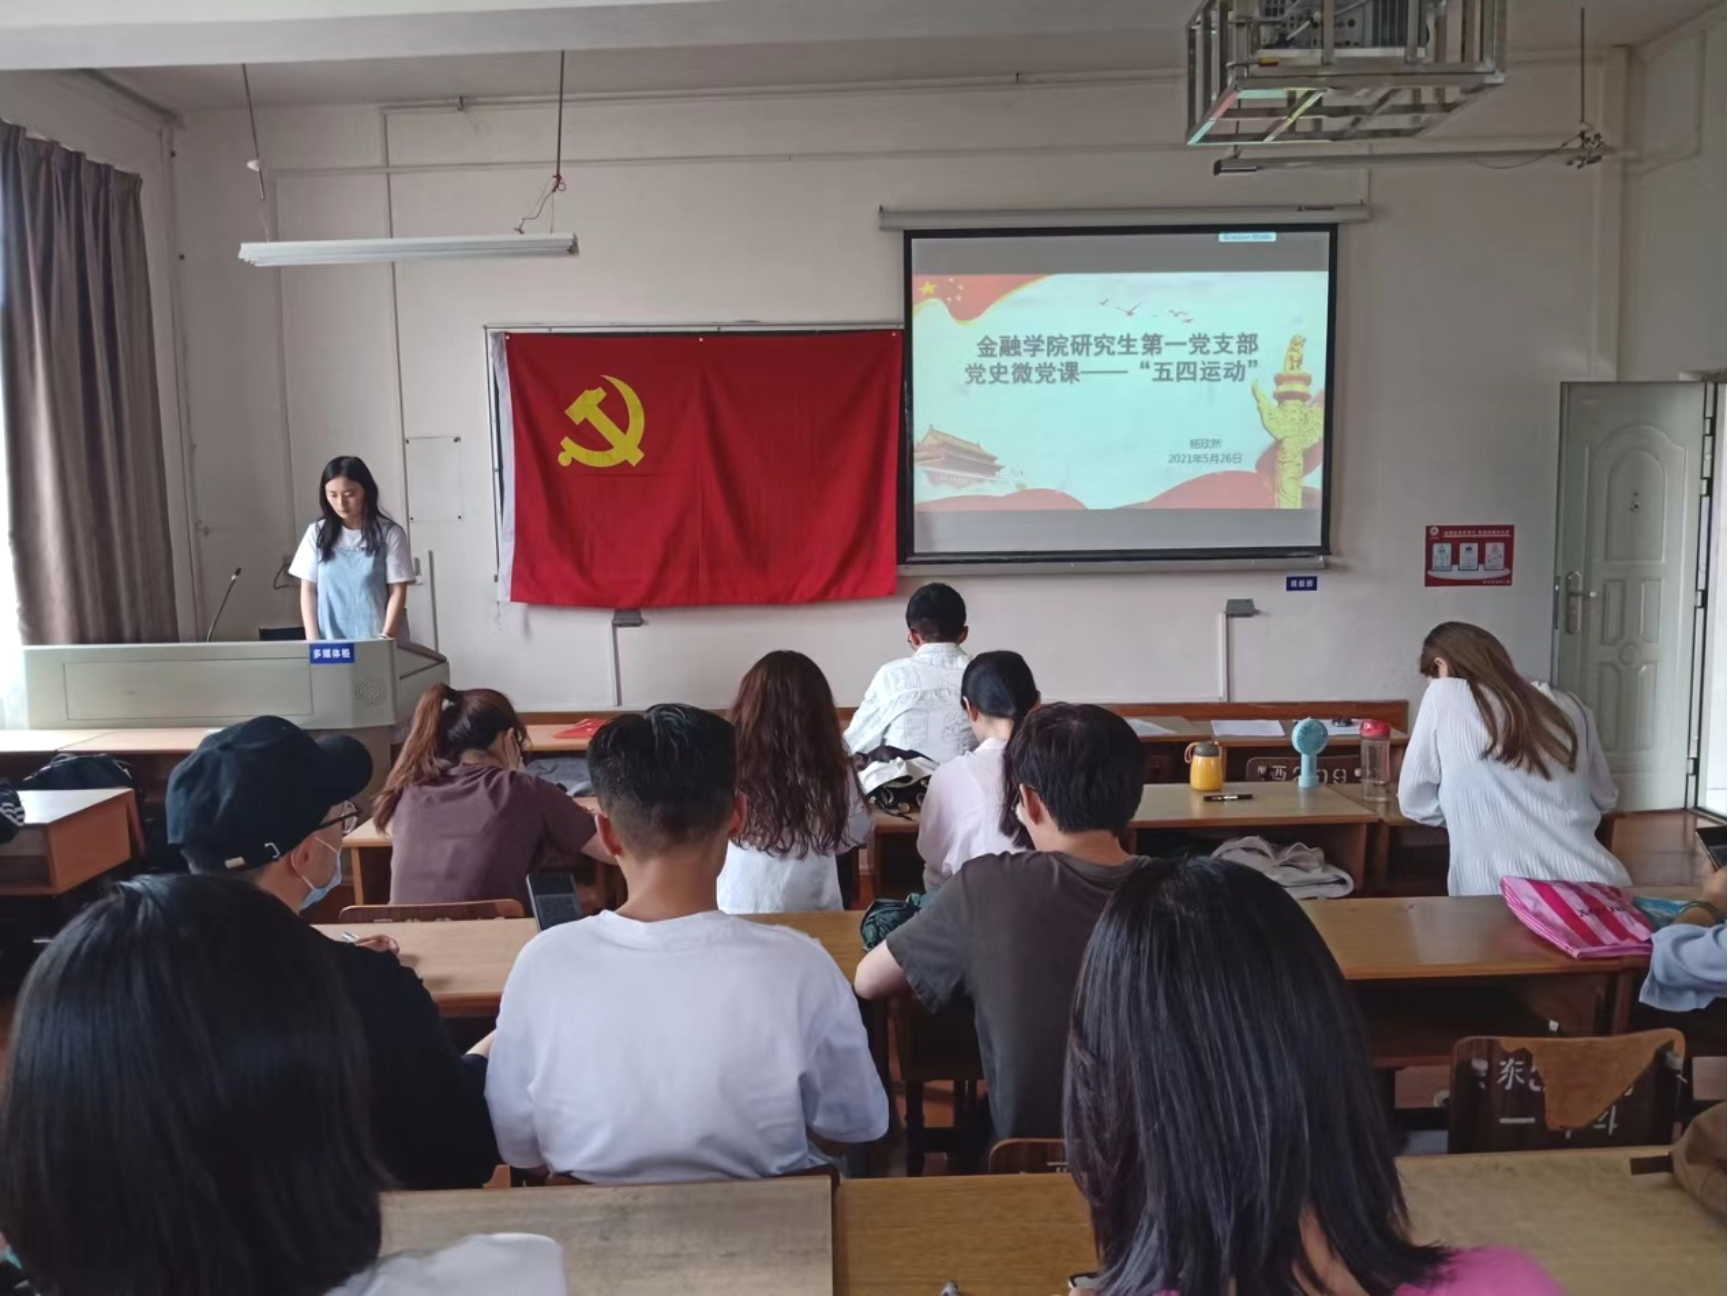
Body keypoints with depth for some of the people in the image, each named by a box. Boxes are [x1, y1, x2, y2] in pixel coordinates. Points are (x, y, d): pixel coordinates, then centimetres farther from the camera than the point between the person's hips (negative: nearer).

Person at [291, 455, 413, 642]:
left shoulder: (389, 534, -2)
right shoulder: (317, 533, 6)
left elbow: (397, 592, -4)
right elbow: (308, 590, 8)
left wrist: (385, 639, -14)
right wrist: (313, 640, -2)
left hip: (375, 640, -2)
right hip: (330, 641, 2)